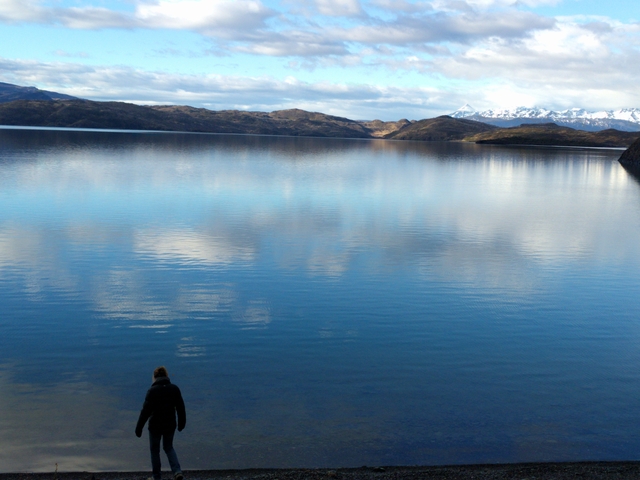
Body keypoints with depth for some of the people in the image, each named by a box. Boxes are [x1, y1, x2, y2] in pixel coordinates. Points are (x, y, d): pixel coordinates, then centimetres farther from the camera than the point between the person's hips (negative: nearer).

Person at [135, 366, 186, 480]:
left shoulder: (152, 390, -16)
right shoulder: (174, 388, -5)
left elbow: (145, 410, -16)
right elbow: (180, 407, 2)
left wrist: (139, 428, -9)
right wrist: (181, 423, 16)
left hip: (155, 426, -3)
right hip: (170, 425, 4)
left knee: (155, 450, 16)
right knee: (169, 447, 22)